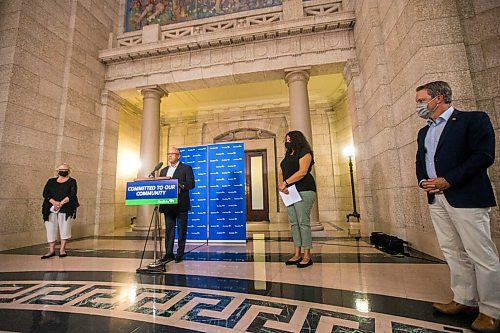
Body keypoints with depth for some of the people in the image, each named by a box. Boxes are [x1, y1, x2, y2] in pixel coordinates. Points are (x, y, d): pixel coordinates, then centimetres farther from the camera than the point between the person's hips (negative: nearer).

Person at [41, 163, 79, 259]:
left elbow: (72, 195, -5)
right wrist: (54, 202, -16)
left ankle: (62, 250, 7)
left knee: (64, 229, -1)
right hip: (51, 209, 2)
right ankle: (51, 250, 11)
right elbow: (45, 193, 1)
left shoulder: (72, 181, 7)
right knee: (51, 229, 2)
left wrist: (61, 203, -18)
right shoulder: (51, 181, 14)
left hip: (66, 210, -2)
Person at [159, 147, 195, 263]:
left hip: (181, 205, -5)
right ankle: (169, 253, 18)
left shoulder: (186, 168, 1)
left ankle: (180, 254, 12)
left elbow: (191, 184, -9)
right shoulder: (163, 171, 18)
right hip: (168, 205, 5)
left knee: (181, 230, 2)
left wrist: (178, 184, -23)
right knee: (168, 230, 9)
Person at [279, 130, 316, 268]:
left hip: (303, 191, -8)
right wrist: (281, 185, -4)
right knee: (294, 223, 7)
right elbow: (281, 173, 15)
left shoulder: (305, 153, 0)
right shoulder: (287, 156, 23)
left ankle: (307, 256, 0)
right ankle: (297, 254, 14)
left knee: (303, 222, -8)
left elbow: (302, 171, -15)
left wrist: (286, 182, -16)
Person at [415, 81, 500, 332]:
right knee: (453, 252, 12)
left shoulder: (473, 119, -3)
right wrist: (423, 181, 1)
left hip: (466, 197, -7)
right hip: (436, 198, 7)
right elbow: (420, 162, 20)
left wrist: (448, 180, -17)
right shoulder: (424, 132, 18)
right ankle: (465, 300, 24)